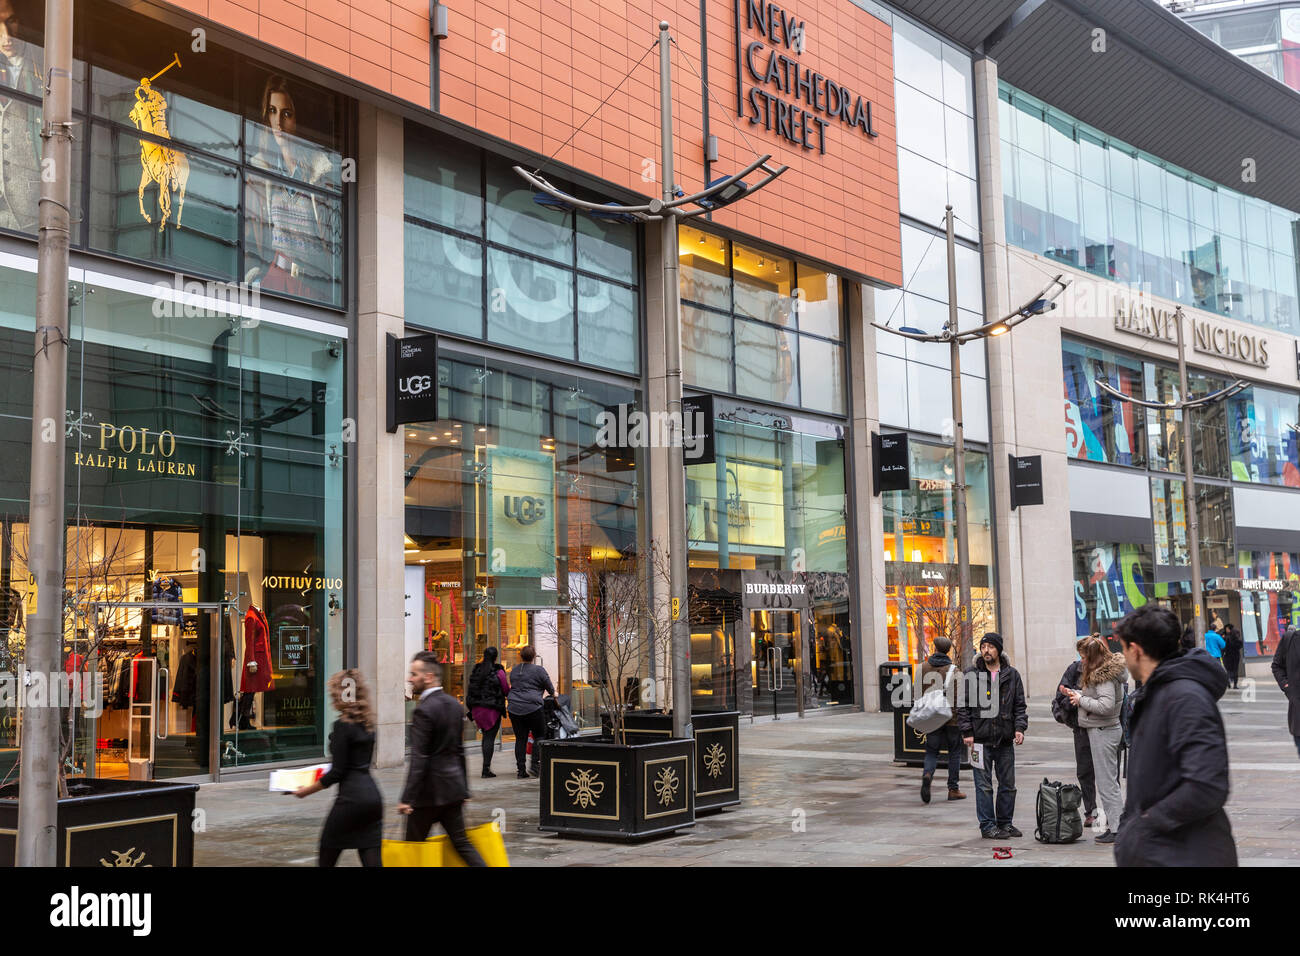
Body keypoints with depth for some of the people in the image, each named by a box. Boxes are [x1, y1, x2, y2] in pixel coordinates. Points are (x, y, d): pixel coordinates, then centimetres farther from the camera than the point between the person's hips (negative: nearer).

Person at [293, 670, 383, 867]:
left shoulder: (343, 726, -12)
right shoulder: (367, 723, 11)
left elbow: (337, 772, -13)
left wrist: (308, 790, 0)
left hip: (351, 796, -7)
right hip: (372, 794, 7)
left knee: (327, 856, 9)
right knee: (371, 859, 5)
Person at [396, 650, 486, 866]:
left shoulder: (424, 710, -16)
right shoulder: (454, 705, 10)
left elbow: (418, 759, -20)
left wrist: (407, 798, -19)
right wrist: (463, 789, 21)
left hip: (429, 791, -8)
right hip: (453, 786, 8)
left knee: (414, 845, 6)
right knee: (461, 842, 9)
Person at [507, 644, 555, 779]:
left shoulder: (514, 670, 14)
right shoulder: (538, 670, -4)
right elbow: (550, 688, 4)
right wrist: (554, 694, 24)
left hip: (514, 709, 5)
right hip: (532, 707, -5)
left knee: (520, 739, 7)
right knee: (540, 736, 6)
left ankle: (521, 770, 6)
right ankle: (534, 765, -5)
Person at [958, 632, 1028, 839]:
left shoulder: (1012, 675, 8)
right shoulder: (971, 675, 2)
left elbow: (1019, 705, 10)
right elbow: (963, 706, 2)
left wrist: (1020, 728, -3)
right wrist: (967, 732, -6)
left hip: (1005, 740, 3)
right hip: (980, 739, -2)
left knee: (1008, 785, 9)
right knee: (984, 785, -1)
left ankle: (1005, 822, 22)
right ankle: (987, 826, 6)